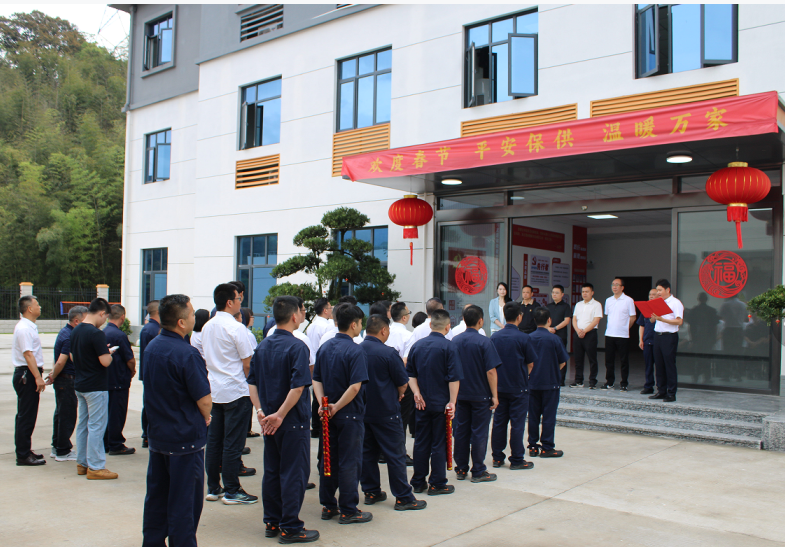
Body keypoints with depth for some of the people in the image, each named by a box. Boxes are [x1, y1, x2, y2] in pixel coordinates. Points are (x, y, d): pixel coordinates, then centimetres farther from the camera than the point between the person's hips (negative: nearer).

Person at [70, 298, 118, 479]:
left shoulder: (76, 331, 7)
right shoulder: (96, 333, -20)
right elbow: (105, 361, -24)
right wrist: (109, 352, -2)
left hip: (80, 385, 9)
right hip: (96, 387, -9)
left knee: (83, 425, 14)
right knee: (96, 426, -3)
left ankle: (82, 463, 22)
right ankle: (95, 467, 1)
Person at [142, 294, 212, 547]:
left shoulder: (151, 347, 4)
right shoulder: (187, 354, -22)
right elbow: (204, 400, -20)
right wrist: (205, 418, 4)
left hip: (157, 436, 8)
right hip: (185, 439, -8)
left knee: (156, 497, 18)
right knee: (183, 504, 3)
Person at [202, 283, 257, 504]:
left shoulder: (206, 327, 9)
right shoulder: (236, 328, -15)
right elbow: (247, 363, -13)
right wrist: (245, 380, 5)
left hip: (213, 392, 8)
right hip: (235, 391, -8)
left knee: (213, 441, 12)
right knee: (233, 443, -1)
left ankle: (213, 488, 20)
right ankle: (232, 491, 5)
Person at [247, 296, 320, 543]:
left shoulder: (262, 346, 8)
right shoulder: (297, 346, -15)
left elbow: (252, 382, 7)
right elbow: (298, 386, -23)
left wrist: (260, 411, 1)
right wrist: (279, 415, -18)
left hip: (269, 421, 7)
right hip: (293, 421, -7)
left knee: (271, 471, 15)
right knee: (294, 473, 2)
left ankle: (272, 523, 25)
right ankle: (290, 528, 8)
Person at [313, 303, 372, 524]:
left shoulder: (324, 347, 7)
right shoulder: (355, 351, -15)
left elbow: (316, 380, 6)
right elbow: (355, 386, -23)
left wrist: (323, 403, -4)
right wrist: (336, 408, -15)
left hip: (328, 414, 7)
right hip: (349, 415, -7)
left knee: (327, 460, 14)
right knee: (349, 462, 2)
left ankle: (328, 506, 23)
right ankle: (348, 511, 9)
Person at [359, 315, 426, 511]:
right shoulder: (388, 353, -17)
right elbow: (403, 384, -10)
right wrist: (397, 396, 12)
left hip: (362, 411, 6)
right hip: (386, 412, -6)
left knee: (367, 452, 15)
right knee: (395, 454, 2)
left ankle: (371, 492, 23)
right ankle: (404, 498, 7)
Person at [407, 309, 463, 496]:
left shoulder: (417, 345, 4)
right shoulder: (449, 347, -11)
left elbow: (410, 374, 5)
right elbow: (454, 377, -14)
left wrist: (417, 393, -2)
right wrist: (452, 402, -11)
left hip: (422, 403, 4)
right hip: (441, 403, -4)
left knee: (421, 442, 12)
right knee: (439, 443, 4)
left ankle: (418, 482, 19)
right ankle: (437, 484, 10)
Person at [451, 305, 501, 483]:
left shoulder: (455, 341, 3)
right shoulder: (484, 342, -13)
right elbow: (491, 371, -16)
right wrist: (494, 395, -9)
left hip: (460, 394, 5)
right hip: (480, 395, -5)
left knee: (461, 431, 11)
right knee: (479, 433, 3)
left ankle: (461, 469, 19)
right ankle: (478, 472, 9)